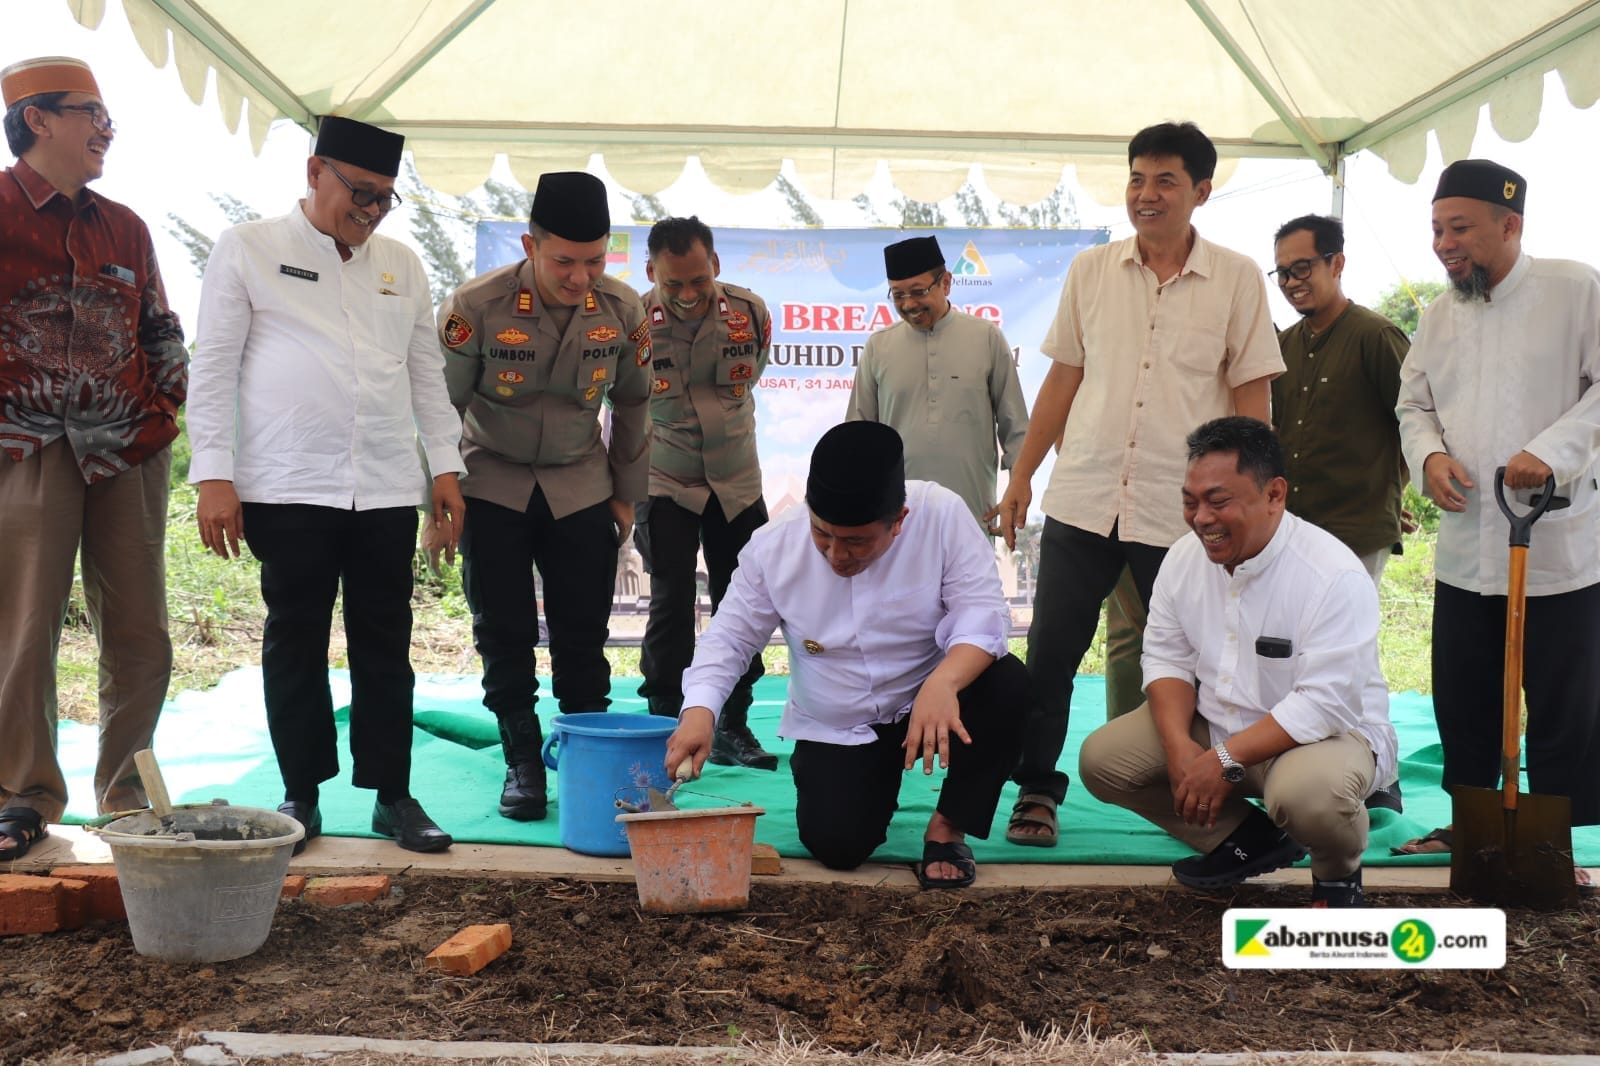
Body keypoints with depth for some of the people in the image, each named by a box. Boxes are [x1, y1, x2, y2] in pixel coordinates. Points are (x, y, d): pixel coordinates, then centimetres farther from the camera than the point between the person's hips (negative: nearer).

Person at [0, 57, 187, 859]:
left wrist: (164, 414, 11)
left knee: (140, 634, 5)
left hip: (129, 453, 5)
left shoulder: (126, 229, 16)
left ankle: (127, 792, 18)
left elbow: (164, 336, 22)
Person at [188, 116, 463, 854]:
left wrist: (446, 464, 10)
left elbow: (426, 372, 17)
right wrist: (213, 475, -7)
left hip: (388, 489, 3)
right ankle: (302, 794, 16)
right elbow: (214, 368, -1)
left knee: (385, 645, 6)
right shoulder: (250, 250, 2)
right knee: (295, 642, 5)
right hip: (288, 488, -3)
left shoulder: (402, 265, 14)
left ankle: (392, 794, 13)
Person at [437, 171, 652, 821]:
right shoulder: (475, 307, -20)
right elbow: (443, 404, -8)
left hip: (581, 489, 2)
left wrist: (627, 494, 8)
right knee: (504, 635, 1)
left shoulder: (622, 310, -11)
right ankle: (523, 764, 13)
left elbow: (632, 405, 5)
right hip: (492, 485, -1)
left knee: (584, 637, 1)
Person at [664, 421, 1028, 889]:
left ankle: (948, 828, -8)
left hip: (928, 702, -1)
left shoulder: (942, 514, -20)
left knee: (1007, 683, -30)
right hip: (835, 730, 1)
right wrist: (699, 711, -24)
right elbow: (729, 639, -5)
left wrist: (943, 682, -44)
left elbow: (981, 612, -24)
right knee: (835, 843, -19)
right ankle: (876, 785, 19)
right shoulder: (773, 545, -14)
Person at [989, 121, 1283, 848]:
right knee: (1050, 651, 3)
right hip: (1082, 496, 2)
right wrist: (1021, 476, 10)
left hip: (1184, 508, -2)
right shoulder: (1090, 271, 8)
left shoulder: (1237, 279, 1)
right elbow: (1062, 380, 12)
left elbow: (1250, 398, 2)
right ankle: (1036, 791, 16)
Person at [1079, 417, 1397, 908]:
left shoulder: (1335, 576, -24)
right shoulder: (1184, 557, -3)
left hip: (1327, 732, -6)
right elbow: (1166, 658, 1)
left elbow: (1324, 704, -28)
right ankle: (1247, 841, 7)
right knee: (1101, 757, -9)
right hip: (1212, 724, 7)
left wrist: (1225, 759, -30)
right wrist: (1180, 746, -17)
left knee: (1307, 792, -40)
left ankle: (1337, 876, -1)